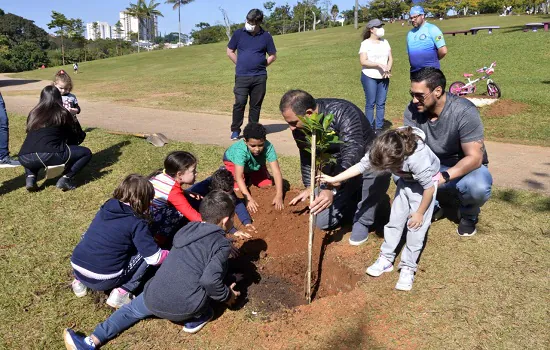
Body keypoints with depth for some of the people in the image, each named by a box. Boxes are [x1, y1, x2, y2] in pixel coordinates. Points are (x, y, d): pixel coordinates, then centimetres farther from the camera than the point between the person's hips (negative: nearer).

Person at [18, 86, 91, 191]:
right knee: (86, 153, 13)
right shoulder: (62, 113, 9)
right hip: (50, 155, -5)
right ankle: (65, 179, -3)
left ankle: (30, 177, 14)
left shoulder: (33, 113, 21)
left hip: (25, 158, 5)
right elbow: (78, 138, 18)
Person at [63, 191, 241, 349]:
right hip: (184, 308, -4)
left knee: (133, 309, 33)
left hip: (154, 300, 4)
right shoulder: (222, 244, -8)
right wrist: (226, 296, -1)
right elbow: (210, 279, -21)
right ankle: (199, 316, 15)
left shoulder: (186, 229, 12)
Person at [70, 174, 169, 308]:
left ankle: (80, 282, 22)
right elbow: (155, 258, -10)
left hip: (77, 270, 6)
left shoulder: (106, 208, 8)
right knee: (145, 255, 7)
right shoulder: (136, 223, -10)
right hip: (103, 280, -6)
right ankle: (121, 292, -1)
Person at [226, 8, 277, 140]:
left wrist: (261, 65, 2)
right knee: (240, 103, -8)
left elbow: (273, 55, 10)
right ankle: (235, 130, 4)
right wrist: (240, 65, 4)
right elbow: (230, 52, 10)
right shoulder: (238, 33, 2)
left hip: (260, 77, 1)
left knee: (256, 105, 6)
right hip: (242, 76, -1)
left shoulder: (266, 36, 2)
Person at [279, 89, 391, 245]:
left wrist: (331, 189, -56)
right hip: (336, 170, 5)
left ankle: (362, 221, -14)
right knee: (322, 222, -1)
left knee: (381, 170, -41)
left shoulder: (343, 113, -35)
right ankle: (354, 197, 24)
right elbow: (306, 156, 2)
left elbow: (352, 154, -45)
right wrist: (308, 187, -1)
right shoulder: (299, 125, -16)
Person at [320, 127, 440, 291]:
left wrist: (420, 213, -17)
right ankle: (386, 258, 17)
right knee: (395, 219, 6)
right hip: (405, 180, 5)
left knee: (416, 226, -7)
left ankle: (408, 268, 5)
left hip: (425, 181, -5)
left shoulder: (417, 159, -43)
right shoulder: (379, 152, -29)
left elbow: (429, 187, -29)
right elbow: (361, 166, -17)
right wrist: (333, 179, -21)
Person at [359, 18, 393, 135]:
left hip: (383, 78, 5)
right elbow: (363, 61, -14)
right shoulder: (365, 43, -5)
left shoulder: (385, 42, 12)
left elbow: (390, 58, 11)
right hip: (369, 77, -5)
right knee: (370, 103, -2)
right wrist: (379, 64, -21)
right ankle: (370, 128, 4)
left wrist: (388, 69, -9)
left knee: (381, 103, 4)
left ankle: (379, 128, 9)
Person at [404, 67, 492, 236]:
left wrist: (444, 177, -43)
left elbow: (474, 158, -28)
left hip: (467, 168, -3)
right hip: (433, 167, 3)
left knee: (478, 187, -37)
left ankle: (468, 215, 2)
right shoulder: (413, 110, -15)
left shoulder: (464, 111, -27)